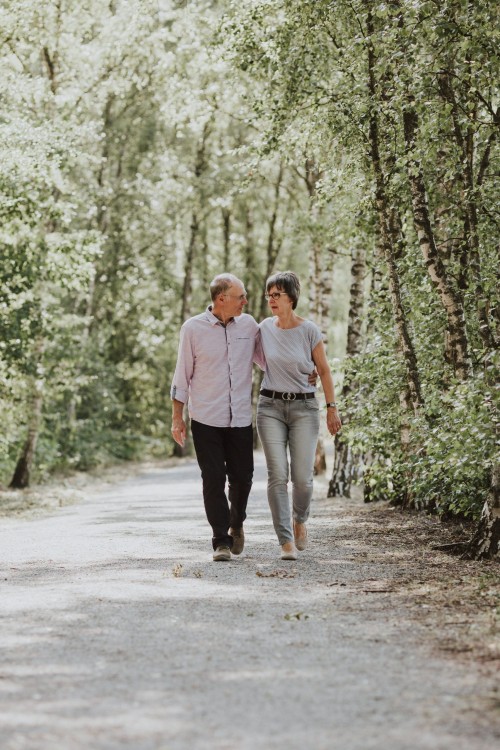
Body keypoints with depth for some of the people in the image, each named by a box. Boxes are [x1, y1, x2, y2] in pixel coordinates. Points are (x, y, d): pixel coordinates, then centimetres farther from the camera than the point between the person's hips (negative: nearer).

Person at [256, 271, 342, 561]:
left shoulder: (309, 330, -5)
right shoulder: (265, 328, 3)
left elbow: (324, 370, 2)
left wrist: (332, 408, 0)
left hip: (304, 407, -2)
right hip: (271, 406, 2)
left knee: (303, 477, -5)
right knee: (278, 475, -9)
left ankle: (300, 521, 27)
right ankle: (287, 542, -7)